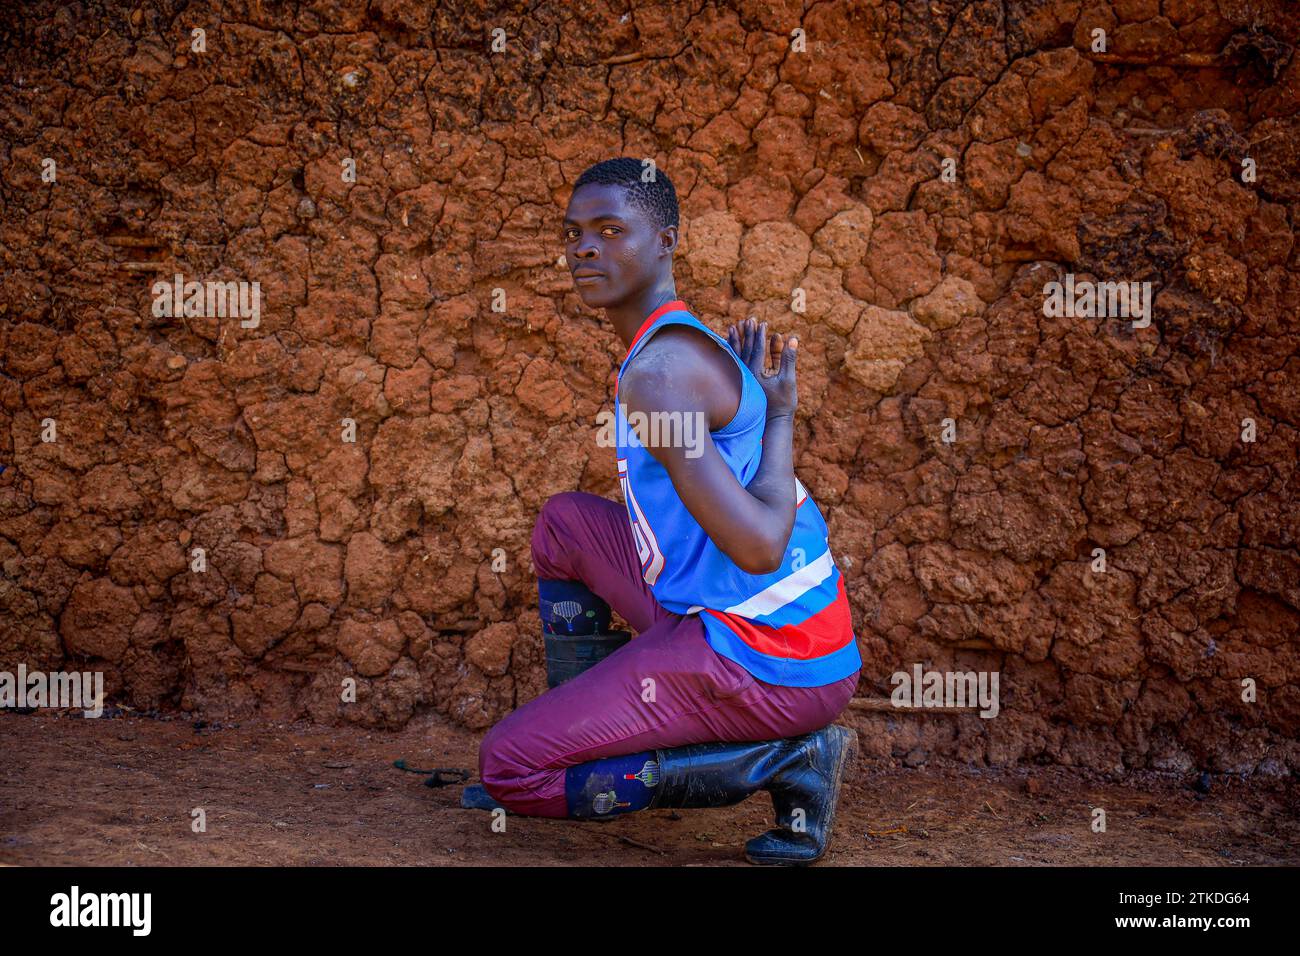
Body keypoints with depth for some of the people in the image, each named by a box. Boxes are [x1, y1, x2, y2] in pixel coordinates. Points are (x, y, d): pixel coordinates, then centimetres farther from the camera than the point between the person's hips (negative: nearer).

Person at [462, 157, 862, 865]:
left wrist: (779, 416, -14)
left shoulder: (657, 372, -20)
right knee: (565, 521, 23)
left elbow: (758, 546, -28)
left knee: (504, 768, -3)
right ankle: (574, 736, 27)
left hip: (759, 661, -10)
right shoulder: (701, 345, 13)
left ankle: (783, 762, -7)